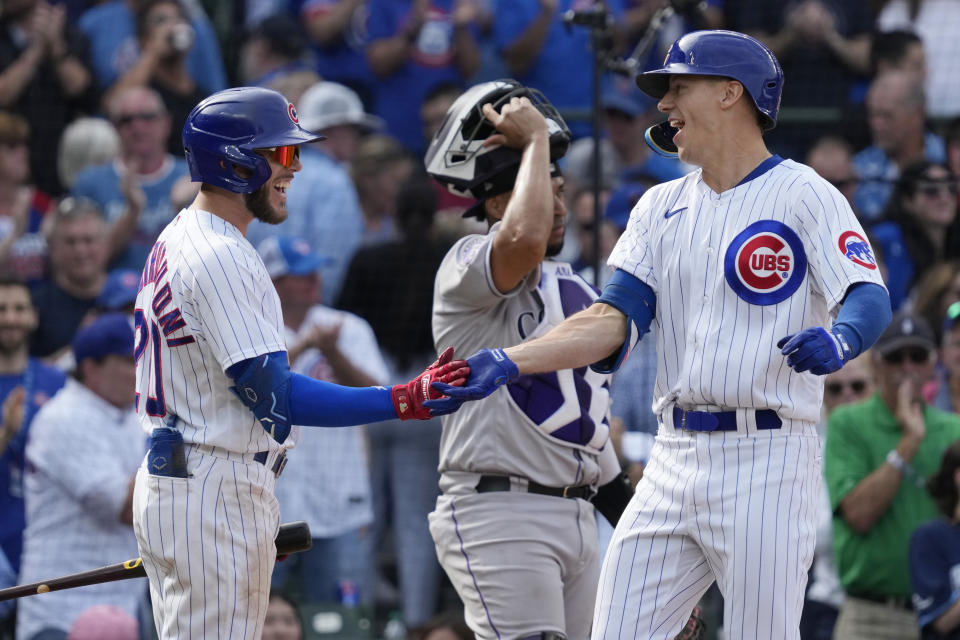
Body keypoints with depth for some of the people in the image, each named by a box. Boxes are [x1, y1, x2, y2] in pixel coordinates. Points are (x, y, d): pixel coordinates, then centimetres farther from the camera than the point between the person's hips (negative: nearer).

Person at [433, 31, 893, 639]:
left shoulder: (803, 195, -2)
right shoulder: (661, 206, 17)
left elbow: (870, 299, -14)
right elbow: (616, 318, 6)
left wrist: (837, 341, -38)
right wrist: (510, 361, -9)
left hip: (767, 459, -6)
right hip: (674, 460, 6)